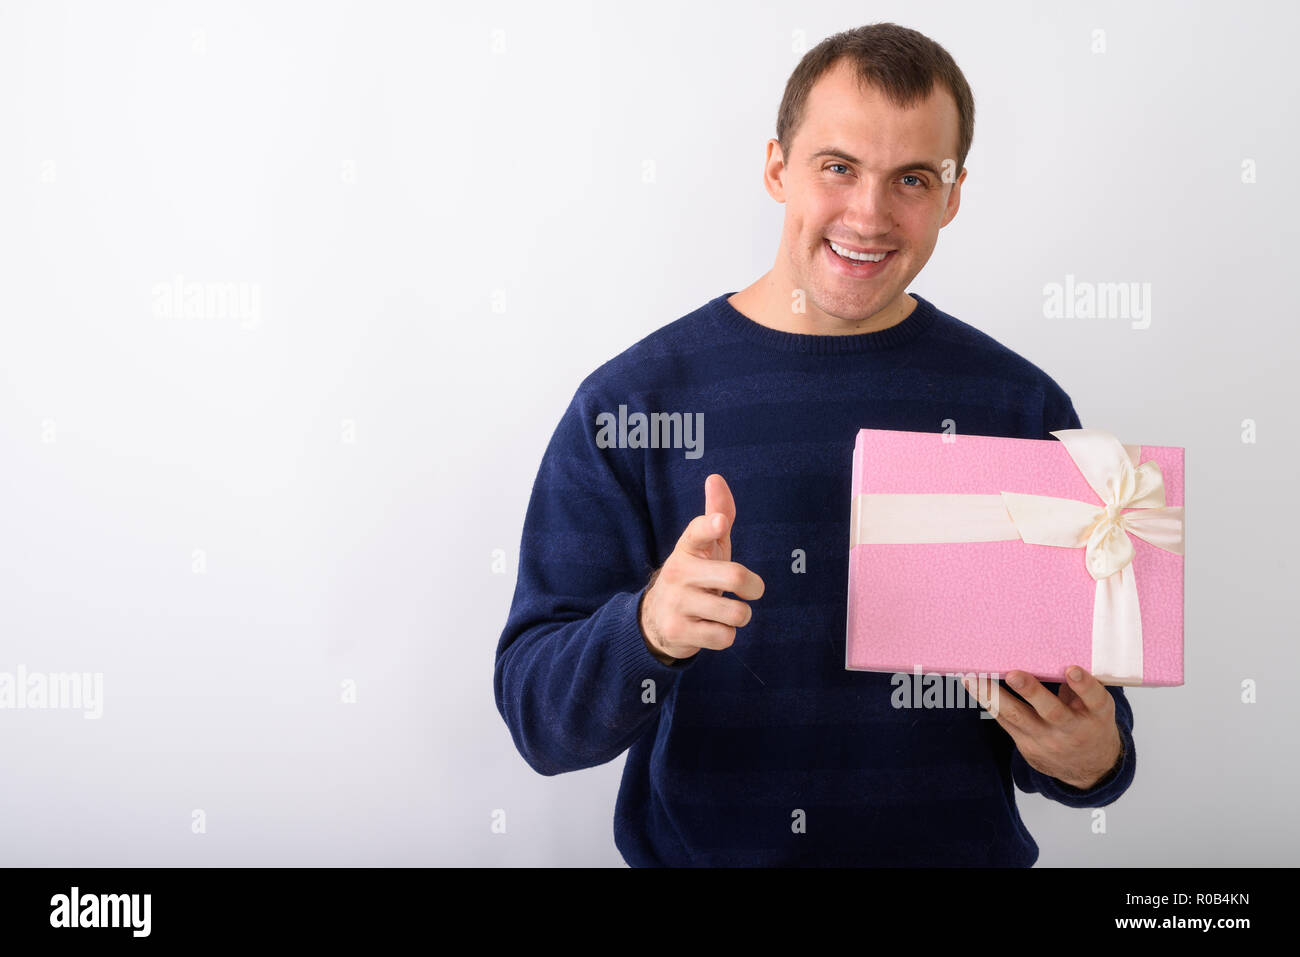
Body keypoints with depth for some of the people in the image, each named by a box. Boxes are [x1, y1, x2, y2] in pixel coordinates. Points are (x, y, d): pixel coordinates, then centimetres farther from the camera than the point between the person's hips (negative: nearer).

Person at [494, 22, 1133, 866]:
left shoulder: (1022, 409, 1)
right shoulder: (628, 403, -4)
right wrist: (650, 631, -25)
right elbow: (536, 715, -7)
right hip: (693, 850, 0)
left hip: (959, 847, 1)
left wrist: (1093, 757, -13)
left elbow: (1088, 686, 7)